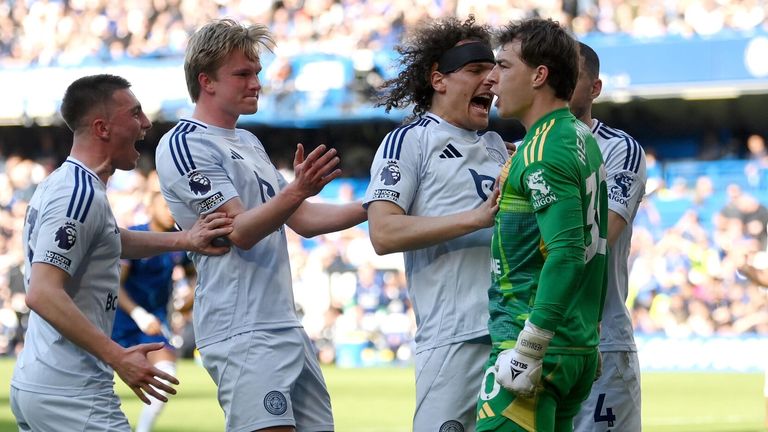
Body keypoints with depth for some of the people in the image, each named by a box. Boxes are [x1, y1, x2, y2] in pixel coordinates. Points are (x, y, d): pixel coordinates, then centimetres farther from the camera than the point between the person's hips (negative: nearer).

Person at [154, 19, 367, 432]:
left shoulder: (248, 142, 21)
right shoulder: (184, 145, -8)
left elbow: (302, 219, 24)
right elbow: (239, 231, -17)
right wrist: (296, 191, -32)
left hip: (286, 326, 9)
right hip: (244, 334, -9)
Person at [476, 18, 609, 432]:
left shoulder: (543, 152, -14)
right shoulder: (584, 141, 15)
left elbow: (566, 254, -23)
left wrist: (528, 349, -23)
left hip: (540, 350, -10)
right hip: (581, 346, 10)